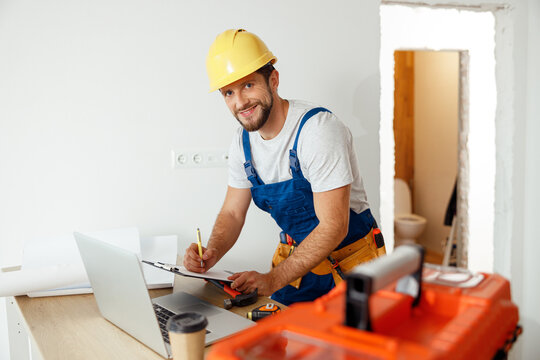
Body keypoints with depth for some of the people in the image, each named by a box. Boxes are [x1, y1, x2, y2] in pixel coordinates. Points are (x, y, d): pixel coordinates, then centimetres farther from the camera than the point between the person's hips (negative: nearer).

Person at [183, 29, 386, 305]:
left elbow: (334, 226, -25)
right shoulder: (243, 142, -1)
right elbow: (232, 213, 7)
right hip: (298, 259, 5)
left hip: (347, 264, -5)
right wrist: (212, 253, -13)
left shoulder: (319, 129, -23)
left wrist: (273, 280, -29)